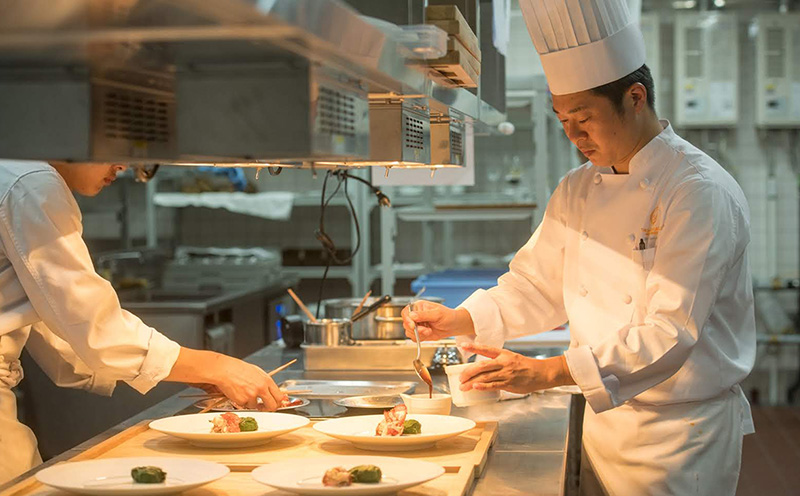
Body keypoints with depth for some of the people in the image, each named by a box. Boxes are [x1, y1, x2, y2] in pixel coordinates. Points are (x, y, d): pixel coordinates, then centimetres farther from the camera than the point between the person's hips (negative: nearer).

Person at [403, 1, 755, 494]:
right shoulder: (577, 191, 6)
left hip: (683, 434, -6)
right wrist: (456, 321, -6)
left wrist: (547, 372, -31)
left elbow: (669, 332, -25)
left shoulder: (700, 193, -18)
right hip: (601, 422, 6)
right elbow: (536, 287, 11)